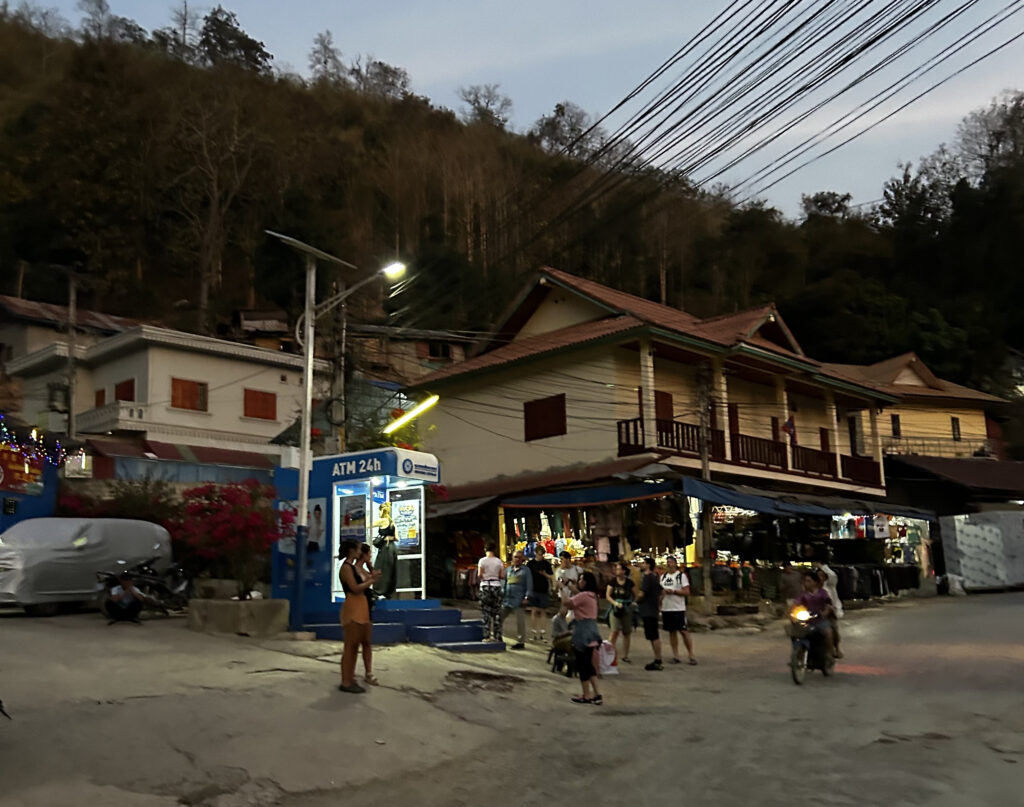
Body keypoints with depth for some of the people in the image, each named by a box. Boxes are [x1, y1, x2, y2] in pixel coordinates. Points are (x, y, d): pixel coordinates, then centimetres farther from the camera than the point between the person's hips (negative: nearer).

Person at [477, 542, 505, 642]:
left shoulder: (482, 560, -5)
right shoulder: (499, 561, 2)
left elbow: (479, 575, -9)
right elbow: (502, 576, -1)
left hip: (485, 586, -2)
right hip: (496, 585, 2)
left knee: (486, 612, 4)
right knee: (497, 612, 6)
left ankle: (487, 636, 2)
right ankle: (497, 636, 6)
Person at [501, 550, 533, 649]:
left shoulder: (526, 570, 2)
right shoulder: (508, 569, 16)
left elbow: (529, 585, -2)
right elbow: (504, 582, 19)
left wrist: (527, 597, -11)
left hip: (519, 600, -5)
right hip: (506, 599, 5)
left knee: (520, 622, -2)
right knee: (499, 618, 9)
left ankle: (521, 642, 6)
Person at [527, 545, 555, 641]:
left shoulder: (546, 564, 4)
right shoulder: (530, 564, 3)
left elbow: (552, 577, 5)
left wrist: (545, 574, -13)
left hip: (543, 591, 1)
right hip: (533, 590, -1)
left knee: (542, 612, 4)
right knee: (534, 611, -2)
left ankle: (541, 633, 11)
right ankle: (533, 632, 3)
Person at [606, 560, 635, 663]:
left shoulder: (629, 582, 1)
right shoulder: (613, 581, 1)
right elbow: (607, 595, 0)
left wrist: (633, 603, -10)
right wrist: (615, 603, -15)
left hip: (627, 610, 2)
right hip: (615, 609, -1)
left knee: (627, 633, 7)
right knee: (615, 631, -15)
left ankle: (625, 656, 19)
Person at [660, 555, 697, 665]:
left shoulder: (681, 575, -4)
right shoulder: (663, 576, 14)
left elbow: (687, 592, -11)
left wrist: (673, 591, -18)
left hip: (678, 609, -6)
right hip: (666, 609, 6)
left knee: (684, 631, -6)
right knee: (671, 632, 7)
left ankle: (691, 656, 0)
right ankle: (675, 656, 12)